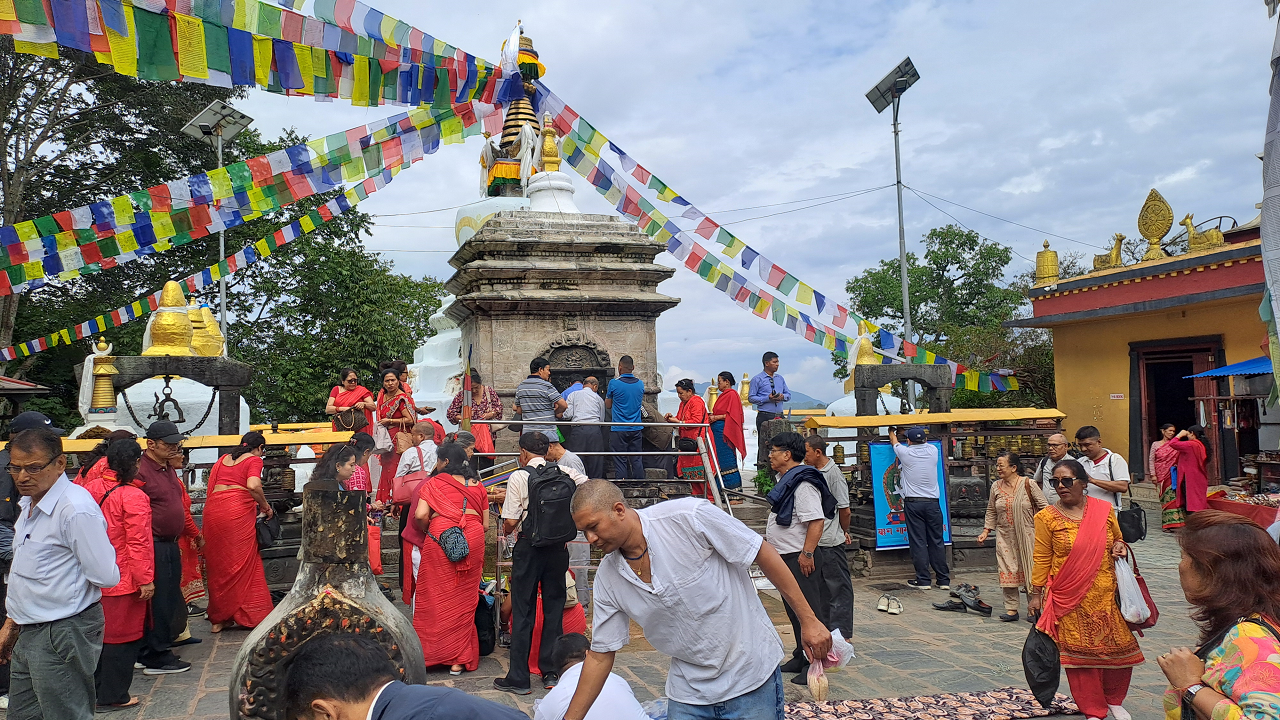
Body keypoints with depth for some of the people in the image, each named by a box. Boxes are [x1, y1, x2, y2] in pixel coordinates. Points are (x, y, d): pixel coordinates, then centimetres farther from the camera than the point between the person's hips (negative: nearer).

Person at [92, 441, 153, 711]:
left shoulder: (93, 489, 2)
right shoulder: (133, 497, -19)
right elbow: (138, 543, -20)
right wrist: (145, 580, -14)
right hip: (124, 580, -7)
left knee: (99, 633, 19)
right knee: (122, 636, 5)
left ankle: (94, 689, 31)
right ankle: (113, 695, 13)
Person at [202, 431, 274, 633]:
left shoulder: (223, 459, 22)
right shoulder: (254, 460, 3)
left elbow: (210, 487, 19)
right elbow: (253, 486, -15)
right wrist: (265, 506, -2)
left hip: (213, 509, 6)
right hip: (238, 511, -6)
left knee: (219, 563, 12)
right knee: (243, 563, 4)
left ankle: (219, 618, 18)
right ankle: (247, 615, 9)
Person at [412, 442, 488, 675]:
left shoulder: (433, 483, 5)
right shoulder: (477, 485, 15)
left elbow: (420, 515, -6)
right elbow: (485, 524, 12)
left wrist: (427, 529, 14)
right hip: (473, 542, 3)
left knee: (435, 597, 7)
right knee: (464, 600, 8)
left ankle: (430, 652, 10)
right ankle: (460, 659, 11)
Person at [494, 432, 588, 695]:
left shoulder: (518, 477, -8)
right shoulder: (565, 473, 2)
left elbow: (510, 521, -11)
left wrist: (507, 531, 11)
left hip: (529, 546, -3)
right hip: (558, 547, 3)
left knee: (523, 610, 4)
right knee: (554, 607, 13)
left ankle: (518, 678, 10)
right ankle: (551, 672, 18)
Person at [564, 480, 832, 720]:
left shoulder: (688, 517, -22)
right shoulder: (607, 577, -5)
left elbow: (763, 554, -15)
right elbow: (600, 655, 4)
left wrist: (808, 620, -12)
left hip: (750, 676, -4)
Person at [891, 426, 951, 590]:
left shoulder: (905, 452, -3)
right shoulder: (933, 451, 3)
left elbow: (894, 441, 20)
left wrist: (892, 431, 42)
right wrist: (918, 436, 49)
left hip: (913, 503, -3)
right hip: (933, 503, 3)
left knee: (918, 542, -1)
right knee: (937, 541, 7)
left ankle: (923, 580, 0)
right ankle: (944, 580, 11)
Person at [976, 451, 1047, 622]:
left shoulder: (1028, 485, -6)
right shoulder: (996, 487, 7)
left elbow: (1044, 507, -2)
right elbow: (991, 512, 15)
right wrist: (986, 530, 7)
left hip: (1027, 536, -3)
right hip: (1005, 537, 3)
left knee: (1030, 570, 1)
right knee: (1007, 571, 1)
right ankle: (1011, 609, 8)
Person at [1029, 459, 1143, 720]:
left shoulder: (1104, 509, 3)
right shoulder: (1047, 517, -4)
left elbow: (1118, 539, 20)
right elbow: (1042, 559, 0)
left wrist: (1120, 546, -2)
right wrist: (1036, 593, -1)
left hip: (1107, 593, 3)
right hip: (1070, 596, -2)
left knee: (1118, 646, 7)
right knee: (1080, 650, 1)